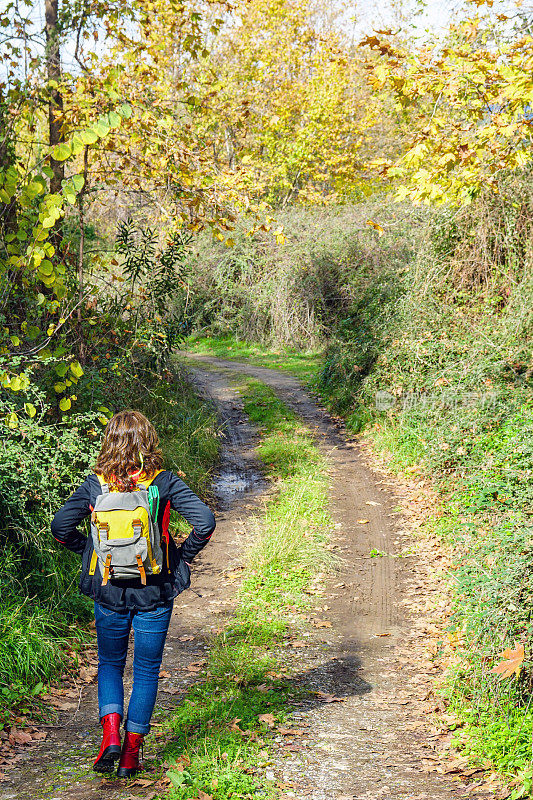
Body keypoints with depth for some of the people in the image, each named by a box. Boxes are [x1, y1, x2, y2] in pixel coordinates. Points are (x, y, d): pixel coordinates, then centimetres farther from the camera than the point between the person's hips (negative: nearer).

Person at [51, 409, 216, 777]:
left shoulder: (95, 484, -5)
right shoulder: (165, 482, -9)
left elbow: (61, 526, -5)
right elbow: (205, 522, -15)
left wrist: (91, 552, 9)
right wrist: (183, 555, 0)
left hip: (108, 589, 1)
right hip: (155, 591, -1)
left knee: (110, 664, 19)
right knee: (147, 669, 12)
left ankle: (111, 731, -1)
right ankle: (132, 752, 14)